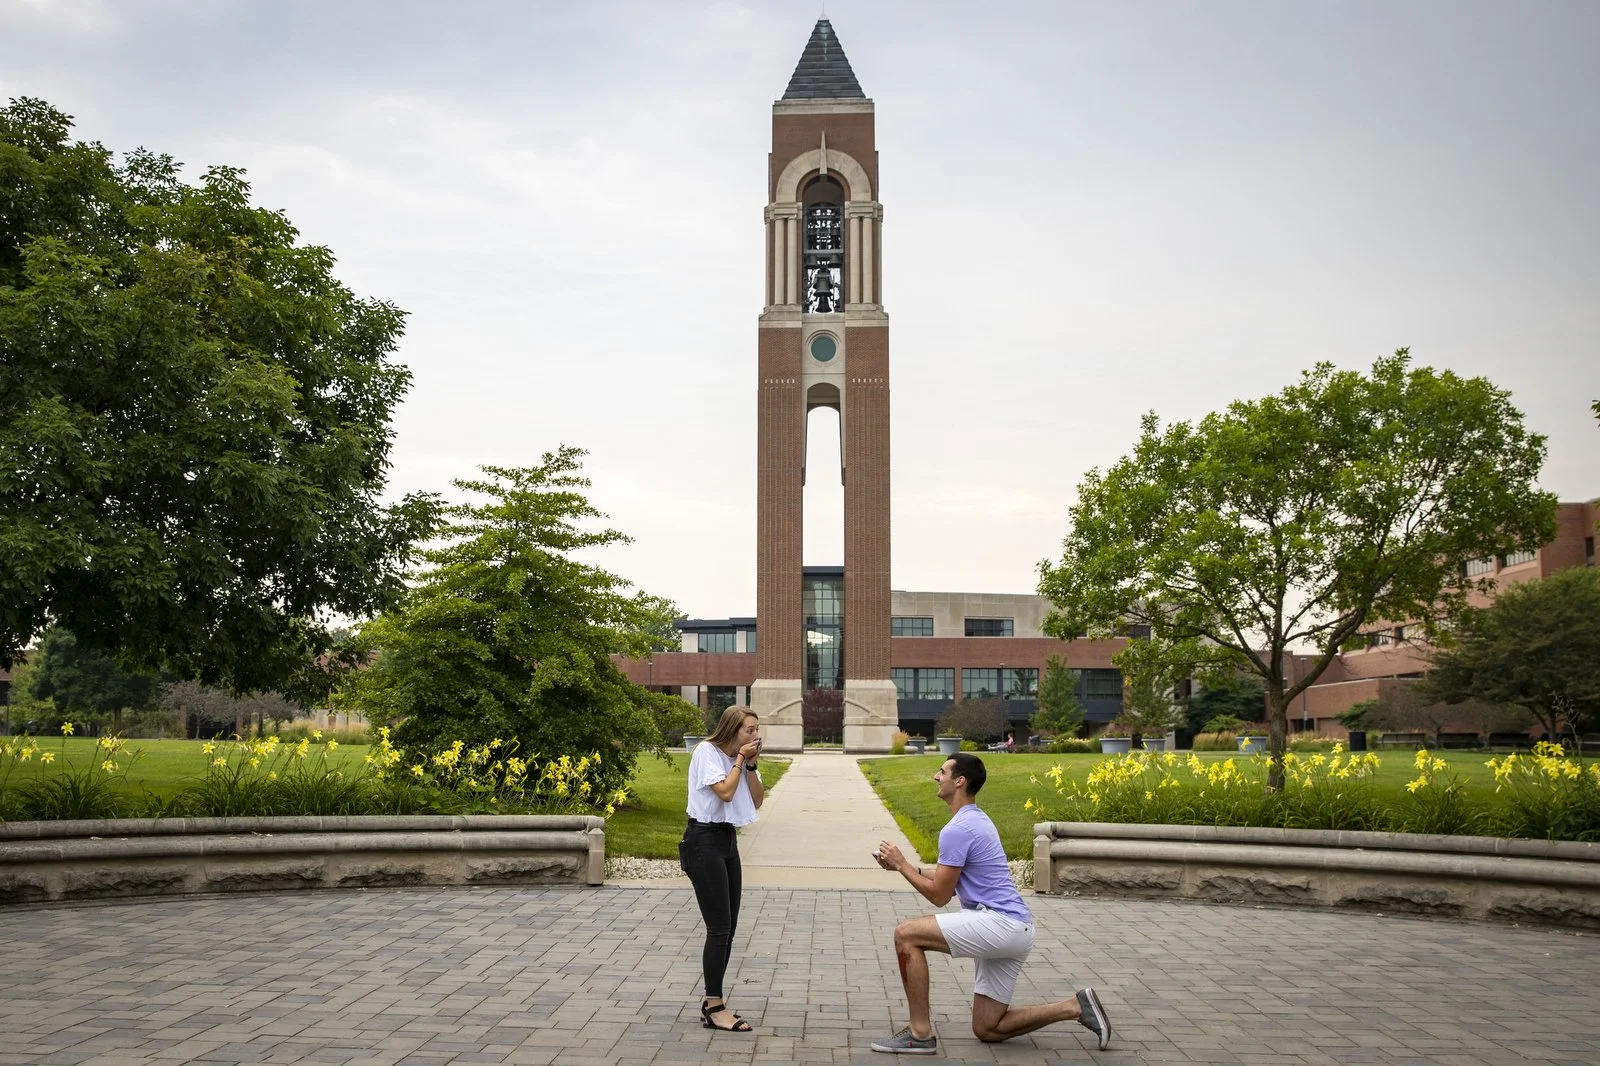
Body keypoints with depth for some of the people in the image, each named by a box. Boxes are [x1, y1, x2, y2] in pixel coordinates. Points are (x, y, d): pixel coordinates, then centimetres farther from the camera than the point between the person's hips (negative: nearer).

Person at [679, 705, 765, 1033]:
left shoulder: (740, 758, 11)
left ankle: (712, 1001, 19)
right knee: (719, 928, -9)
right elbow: (725, 792, -21)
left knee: (728, 928, 9)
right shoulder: (707, 752, -12)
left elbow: (757, 801, 7)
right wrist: (741, 758, -12)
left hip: (728, 840, 8)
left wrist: (751, 765, -4)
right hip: (704, 841, -8)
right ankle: (714, 1009, -2)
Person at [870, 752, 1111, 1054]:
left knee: (906, 935, -12)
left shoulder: (957, 829, -14)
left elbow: (939, 895, -11)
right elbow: (949, 881, 26)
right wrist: (904, 866, 19)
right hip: (1012, 928, 10)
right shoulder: (976, 819, 18)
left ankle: (920, 1033, -8)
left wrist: (902, 865, 0)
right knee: (986, 1029, 13)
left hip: (1000, 924, -10)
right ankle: (1075, 1007, 11)